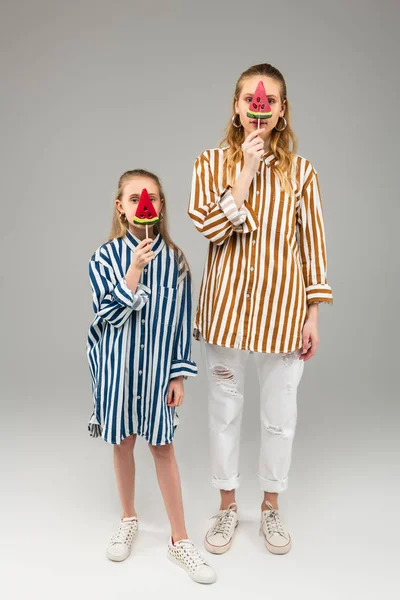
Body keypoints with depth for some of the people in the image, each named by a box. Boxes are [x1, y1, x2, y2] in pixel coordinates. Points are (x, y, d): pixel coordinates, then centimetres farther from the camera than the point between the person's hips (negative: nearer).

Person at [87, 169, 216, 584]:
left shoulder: (174, 258, -4)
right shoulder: (106, 256, -5)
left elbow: (181, 320, -1)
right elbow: (111, 313, -13)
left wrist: (179, 374, -3)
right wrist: (135, 268, -23)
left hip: (158, 367, 0)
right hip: (118, 365, 1)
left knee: (162, 446, 6)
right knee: (123, 442, 15)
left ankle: (180, 541, 21)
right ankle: (128, 519, 39)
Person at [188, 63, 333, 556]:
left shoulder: (300, 172, 3)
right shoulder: (213, 163, 2)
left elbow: (313, 246, 3)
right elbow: (211, 227, -13)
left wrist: (313, 317, 0)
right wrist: (247, 168, -14)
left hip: (282, 307, 0)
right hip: (226, 304, 0)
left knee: (279, 415, 11)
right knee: (224, 410, 12)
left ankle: (271, 507, 35)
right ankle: (227, 506, 35)